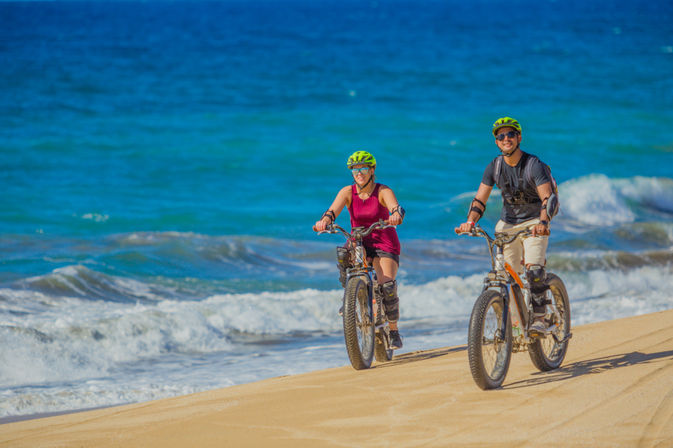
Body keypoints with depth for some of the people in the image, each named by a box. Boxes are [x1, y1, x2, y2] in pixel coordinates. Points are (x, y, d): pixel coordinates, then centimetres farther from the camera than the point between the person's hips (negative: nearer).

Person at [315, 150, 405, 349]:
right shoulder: (348, 192, -6)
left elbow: (396, 207, -31)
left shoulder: (383, 191, -12)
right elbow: (333, 210, -22)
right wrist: (324, 221, -46)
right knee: (344, 258, -33)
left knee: (386, 286, -21)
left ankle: (393, 331, -1)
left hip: (384, 244, -2)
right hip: (359, 243, 2)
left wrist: (396, 216, -56)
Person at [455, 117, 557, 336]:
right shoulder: (494, 167, -4)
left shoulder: (534, 165, -17)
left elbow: (547, 197, -28)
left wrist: (542, 222, -46)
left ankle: (539, 318, -16)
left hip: (533, 223, -4)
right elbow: (480, 199, -7)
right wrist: (470, 222, -26)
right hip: (507, 224, 4)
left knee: (533, 270, -24)